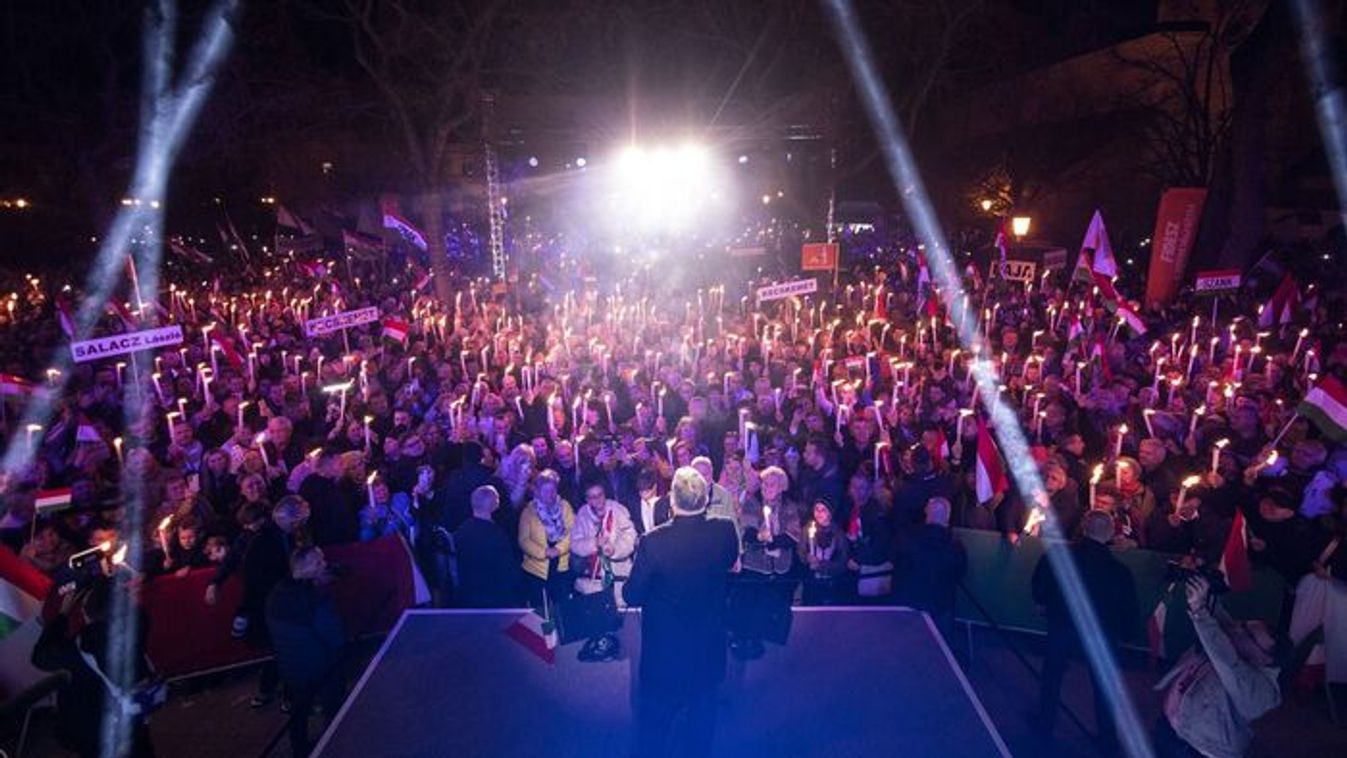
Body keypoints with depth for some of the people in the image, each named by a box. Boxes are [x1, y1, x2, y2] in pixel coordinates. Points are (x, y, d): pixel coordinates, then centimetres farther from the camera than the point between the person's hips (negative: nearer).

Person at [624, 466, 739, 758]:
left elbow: (632, 597, -16)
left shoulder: (653, 541, -28)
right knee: (702, 712, 25)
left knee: (654, 721, 18)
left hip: (664, 649, -2)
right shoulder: (725, 532, -18)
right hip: (710, 646, 3)